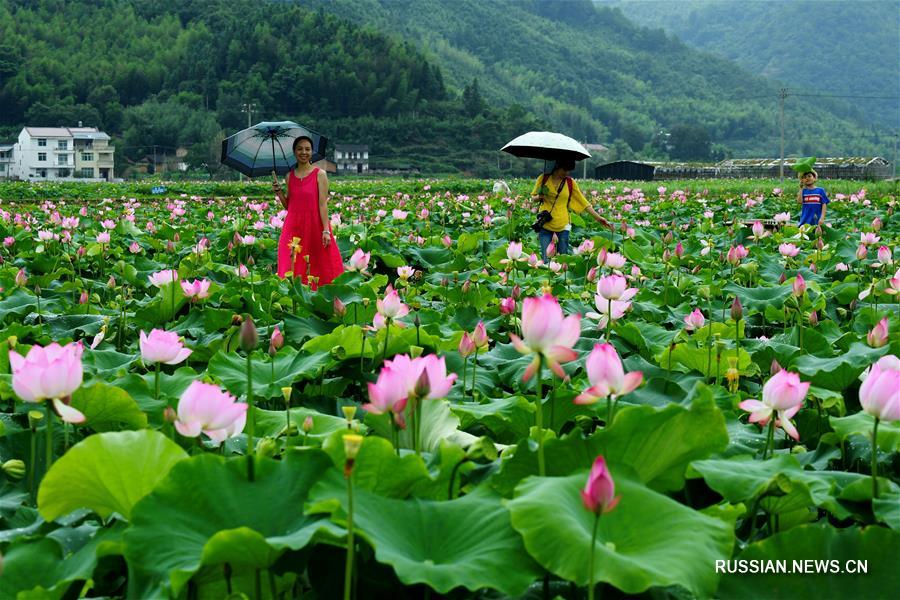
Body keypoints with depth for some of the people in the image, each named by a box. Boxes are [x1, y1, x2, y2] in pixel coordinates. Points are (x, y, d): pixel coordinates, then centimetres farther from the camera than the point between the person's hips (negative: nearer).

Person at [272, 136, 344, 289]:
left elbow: (323, 204, -7)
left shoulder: (319, 174, -2)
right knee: (294, 268, 3)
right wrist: (278, 191, -1)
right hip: (294, 227, 4)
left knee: (316, 268, -2)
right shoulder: (290, 176, 11)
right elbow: (288, 206, 14)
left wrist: (326, 230, -14)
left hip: (315, 226, -4)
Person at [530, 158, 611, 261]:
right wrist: (539, 197, -14)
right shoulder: (544, 178, 0)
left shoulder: (570, 183, 3)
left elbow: (583, 202, 6)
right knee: (546, 259, -2)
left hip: (562, 225, 1)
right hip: (545, 224, -1)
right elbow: (533, 198, 10)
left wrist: (598, 217, 0)